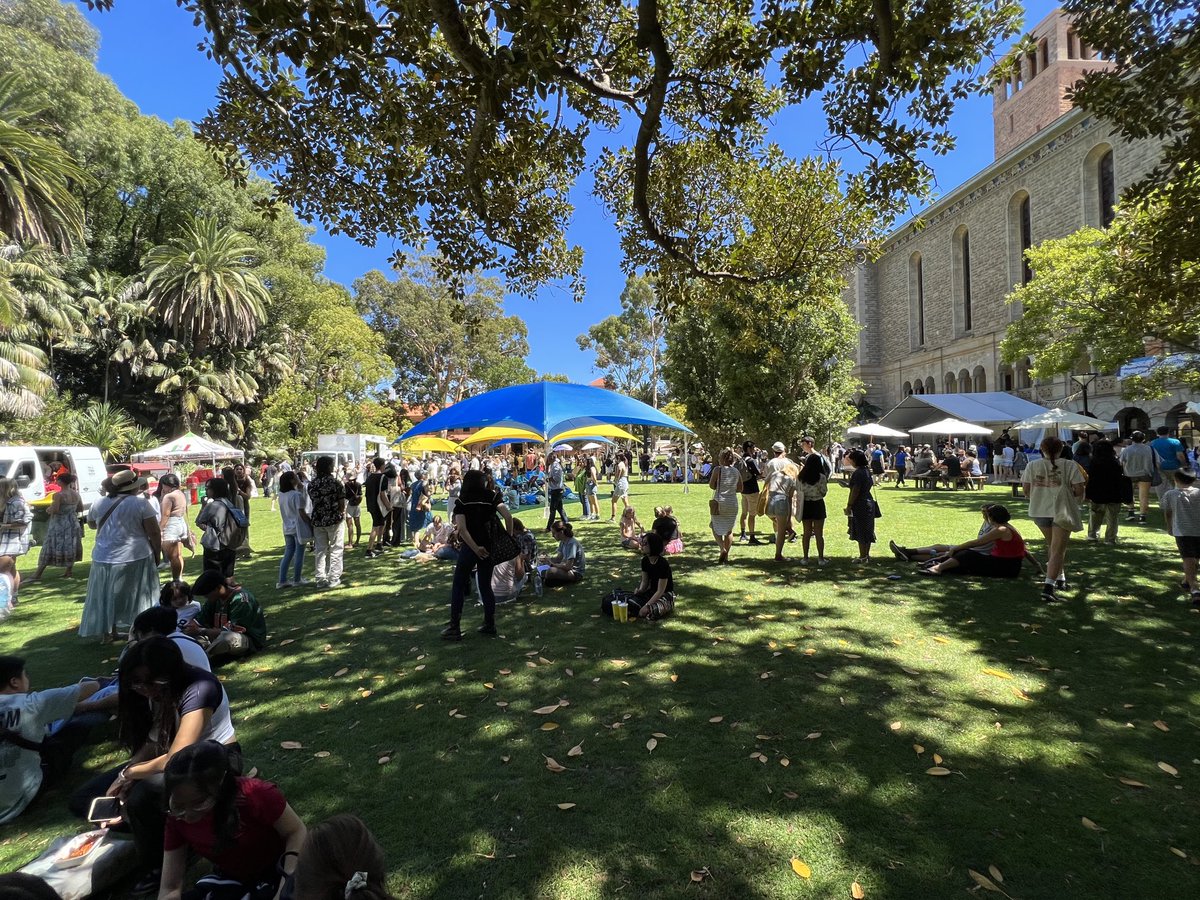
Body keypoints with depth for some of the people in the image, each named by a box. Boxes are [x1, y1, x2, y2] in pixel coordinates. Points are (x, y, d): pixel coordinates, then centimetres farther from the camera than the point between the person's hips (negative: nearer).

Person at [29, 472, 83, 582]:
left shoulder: (58, 495, -18)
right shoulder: (76, 494, 1)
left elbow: (54, 510, -21)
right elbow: (79, 509, 10)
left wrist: (50, 508, -2)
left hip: (59, 524, -6)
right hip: (72, 523, 6)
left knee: (49, 549, -1)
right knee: (70, 548, 13)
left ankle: (37, 575, 5)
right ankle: (68, 571, 17)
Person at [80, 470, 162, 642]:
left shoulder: (99, 503, 6)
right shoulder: (141, 503, -10)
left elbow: (92, 524, 25)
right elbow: (155, 533, -10)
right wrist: (156, 554, 2)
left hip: (104, 558, 5)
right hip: (135, 558, -5)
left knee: (107, 597, 14)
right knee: (137, 597, 5)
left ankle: (108, 633, 21)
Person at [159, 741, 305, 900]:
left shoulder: (256, 795, -30)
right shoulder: (177, 818, -15)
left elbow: (297, 832, -17)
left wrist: (287, 883, -30)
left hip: (275, 873, -5)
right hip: (230, 880, 5)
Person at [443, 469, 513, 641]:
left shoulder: (462, 501, -2)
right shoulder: (492, 496, 2)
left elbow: (461, 528, -15)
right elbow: (508, 516, -13)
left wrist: (475, 548, -15)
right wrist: (509, 537, -3)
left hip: (469, 548, -2)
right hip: (489, 547, 3)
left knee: (458, 586, 10)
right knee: (486, 586, 17)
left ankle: (454, 628, 10)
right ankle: (489, 625, 19)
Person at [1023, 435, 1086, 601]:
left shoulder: (1032, 465, 0)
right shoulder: (1069, 466, -6)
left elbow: (1026, 490, 0)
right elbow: (1079, 490, -8)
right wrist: (1069, 494, 13)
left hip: (1039, 511, 3)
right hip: (1062, 512, -3)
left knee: (1052, 545, 24)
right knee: (1058, 550, -1)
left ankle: (1060, 579, 33)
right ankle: (1049, 585, -14)